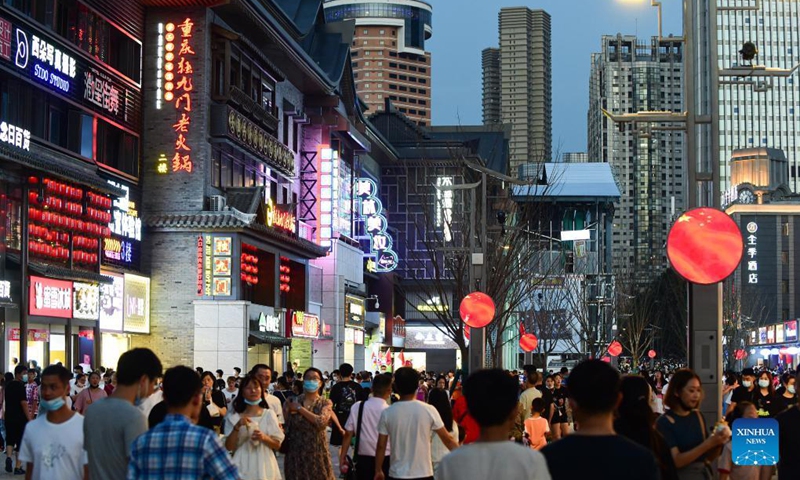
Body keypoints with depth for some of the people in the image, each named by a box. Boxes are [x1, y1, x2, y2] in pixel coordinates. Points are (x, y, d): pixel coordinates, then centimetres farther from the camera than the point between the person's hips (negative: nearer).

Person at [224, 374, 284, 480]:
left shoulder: (269, 414, 2)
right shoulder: (234, 417, 2)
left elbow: (277, 445, 4)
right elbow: (229, 447, -3)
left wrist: (264, 438, -14)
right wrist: (237, 427, -15)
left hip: (264, 466, 0)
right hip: (242, 466, 0)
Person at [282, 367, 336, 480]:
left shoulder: (325, 403, 1)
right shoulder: (292, 402, 3)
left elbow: (321, 421, -18)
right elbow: (284, 425, 5)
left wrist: (300, 409, -12)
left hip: (317, 453, 0)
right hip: (295, 453, 0)